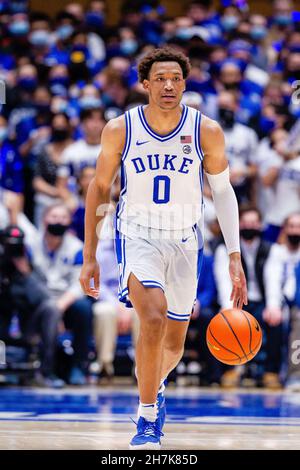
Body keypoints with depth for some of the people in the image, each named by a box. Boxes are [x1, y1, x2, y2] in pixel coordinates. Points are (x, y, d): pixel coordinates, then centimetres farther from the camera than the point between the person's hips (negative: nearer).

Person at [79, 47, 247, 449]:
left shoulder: (207, 132, -8)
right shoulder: (120, 130, -8)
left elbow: (223, 192, 3)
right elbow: (99, 189, 3)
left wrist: (234, 257, -3)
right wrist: (89, 257, 2)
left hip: (185, 242, 2)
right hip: (138, 236, -2)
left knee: (174, 344, 12)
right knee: (153, 320, -27)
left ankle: (154, 385, 48)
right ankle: (147, 419, -13)